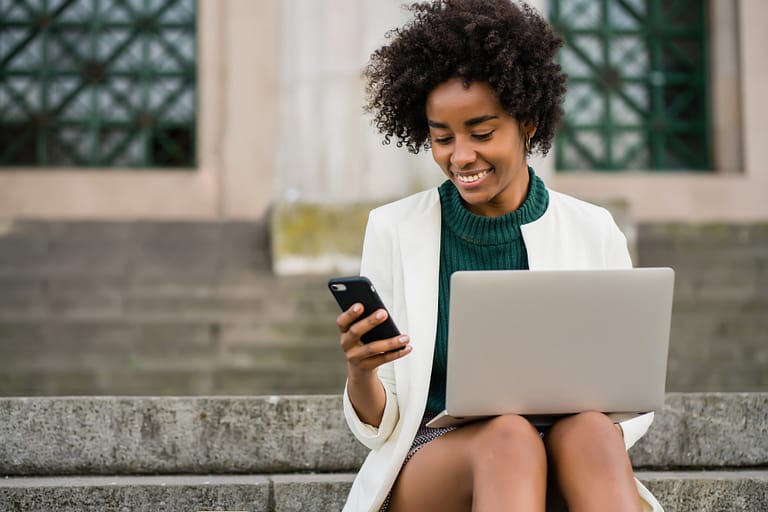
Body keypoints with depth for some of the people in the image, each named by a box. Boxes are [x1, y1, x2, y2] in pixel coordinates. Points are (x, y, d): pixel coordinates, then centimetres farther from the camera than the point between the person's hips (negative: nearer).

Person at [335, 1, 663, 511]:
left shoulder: (594, 232, 5)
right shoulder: (393, 229, 2)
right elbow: (378, 427, 3)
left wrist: (603, 429, -15)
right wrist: (359, 371, -20)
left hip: (563, 469, 1)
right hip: (429, 463, -1)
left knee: (588, 431, -34)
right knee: (508, 439, -35)